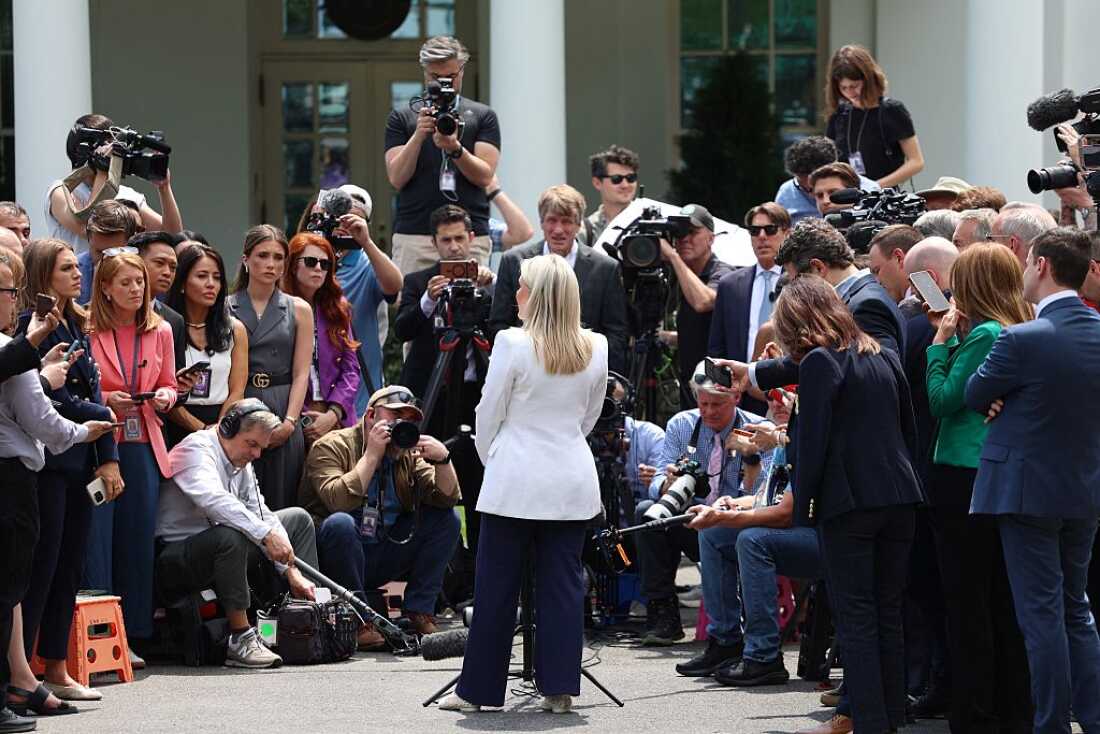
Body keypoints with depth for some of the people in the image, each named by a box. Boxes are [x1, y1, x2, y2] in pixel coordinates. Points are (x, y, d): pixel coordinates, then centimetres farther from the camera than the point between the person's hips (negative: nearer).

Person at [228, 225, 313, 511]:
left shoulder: (298, 310, 11)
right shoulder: (225, 309, 7)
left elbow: (301, 374, 5)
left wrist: (290, 421, -7)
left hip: (282, 415, 1)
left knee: (279, 506, -1)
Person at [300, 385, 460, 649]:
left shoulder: (409, 454, 11)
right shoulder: (332, 446, -8)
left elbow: (446, 499, 0)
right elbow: (337, 500, -27)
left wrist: (442, 459, -17)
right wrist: (372, 455, -23)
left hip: (384, 557, 6)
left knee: (447, 520, -3)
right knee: (340, 523, -37)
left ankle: (419, 615, -8)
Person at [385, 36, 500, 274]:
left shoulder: (482, 116, 11)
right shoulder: (402, 118, 13)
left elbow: (484, 176, 3)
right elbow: (397, 178, 3)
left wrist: (455, 149, -14)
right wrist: (419, 135, -10)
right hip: (413, 235, 0)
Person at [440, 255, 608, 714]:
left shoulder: (513, 344, -11)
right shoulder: (596, 349, 2)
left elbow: (489, 414, -4)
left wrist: (491, 460, 13)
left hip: (516, 481, -4)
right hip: (573, 481, 4)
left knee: (496, 586, 4)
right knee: (562, 584, 6)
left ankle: (478, 689, 8)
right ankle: (559, 688, 5)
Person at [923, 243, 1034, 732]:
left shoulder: (983, 334, -15)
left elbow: (942, 399, -13)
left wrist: (940, 342, -5)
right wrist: (952, 338, 10)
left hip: (964, 477, -8)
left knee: (967, 604, -2)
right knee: (1006, 601, 12)